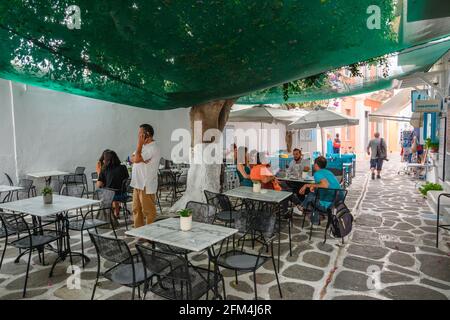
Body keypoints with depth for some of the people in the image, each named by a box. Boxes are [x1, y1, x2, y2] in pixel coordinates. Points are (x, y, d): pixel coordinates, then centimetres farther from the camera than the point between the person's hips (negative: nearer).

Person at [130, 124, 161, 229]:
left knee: (148, 211, 0)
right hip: (137, 184, 10)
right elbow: (132, 158, 9)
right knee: (136, 210, 16)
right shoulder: (143, 146, 16)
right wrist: (138, 158, -12)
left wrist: (140, 143, -13)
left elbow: (137, 159, -22)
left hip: (146, 185, -10)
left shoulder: (153, 148, -15)